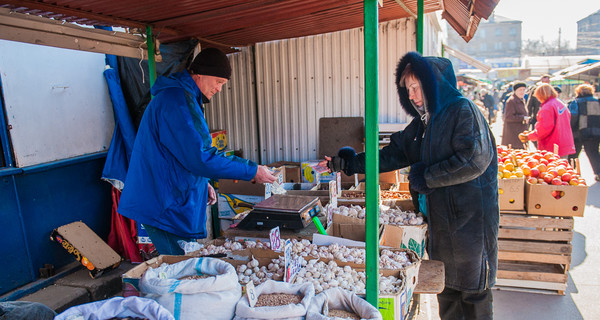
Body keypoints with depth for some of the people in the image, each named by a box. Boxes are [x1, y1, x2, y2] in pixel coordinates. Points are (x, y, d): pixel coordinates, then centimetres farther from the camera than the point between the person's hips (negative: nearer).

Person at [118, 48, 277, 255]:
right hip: (166, 208, -10)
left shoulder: (185, 98, 17)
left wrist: (203, 184, 15)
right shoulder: (176, 101, -19)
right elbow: (199, 158, -25)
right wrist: (252, 171, -19)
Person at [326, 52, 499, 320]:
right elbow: (394, 154, 14)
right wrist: (353, 163, 6)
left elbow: (475, 159, -23)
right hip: (439, 216, 8)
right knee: (445, 286, 19)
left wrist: (426, 177, -17)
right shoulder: (423, 121, 12)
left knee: (473, 288, 7)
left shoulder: (463, 110, -13)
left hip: (469, 217, -8)